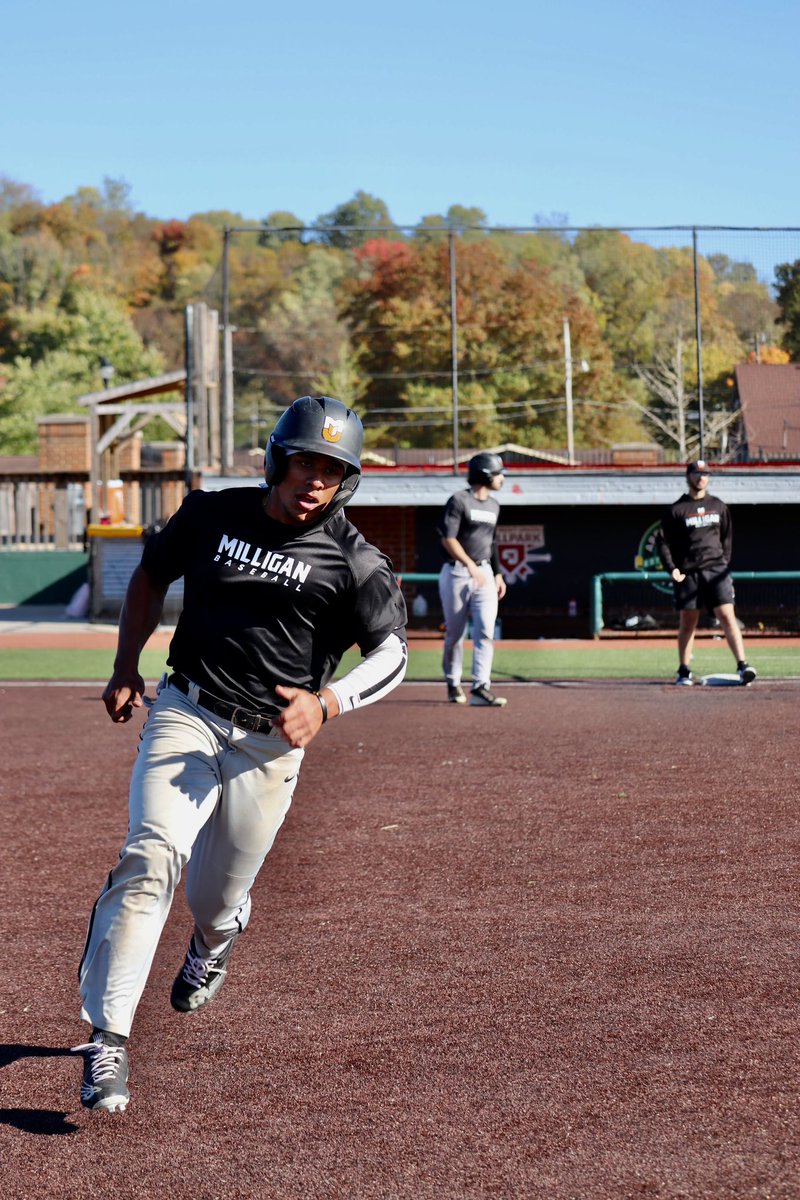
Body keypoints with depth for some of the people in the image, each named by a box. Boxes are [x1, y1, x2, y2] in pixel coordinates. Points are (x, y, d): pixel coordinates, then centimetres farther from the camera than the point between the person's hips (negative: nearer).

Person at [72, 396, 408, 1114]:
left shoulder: (352, 559, -5)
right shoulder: (210, 515, 3)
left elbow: (391, 655, -10)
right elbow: (151, 576, 20)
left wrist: (325, 704, -27)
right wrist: (125, 669, 13)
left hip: (271, 742, 0)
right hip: (185, 715, 0)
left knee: (215, 898, 10)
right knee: (152, 857, -22)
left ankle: (218, 934, 51)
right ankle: (107, 1036, -21)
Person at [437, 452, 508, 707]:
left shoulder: (493, 506, 14)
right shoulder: (459, 501, -9)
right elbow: (448, 539, -18)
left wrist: (498, 574, 18)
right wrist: (471, 566, -27)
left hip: (484, 574, 6)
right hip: (457, 573, -6)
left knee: (485, 630, -10)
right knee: (455, 633, 3)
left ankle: (480, 688, -16)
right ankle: (453, 685, 20)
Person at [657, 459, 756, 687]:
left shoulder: (718, 506, 13)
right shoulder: (676, 510, 2)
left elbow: (727, 537, 19)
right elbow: (663, 542, 2)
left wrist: (725, 564, 9)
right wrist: (672, 569, -10)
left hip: (716, 569, 2)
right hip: (687, 573, -1)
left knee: (727, 616, -10)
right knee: (687, 622, 4)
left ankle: (743, 666, -16)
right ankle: (684, 672, 14)